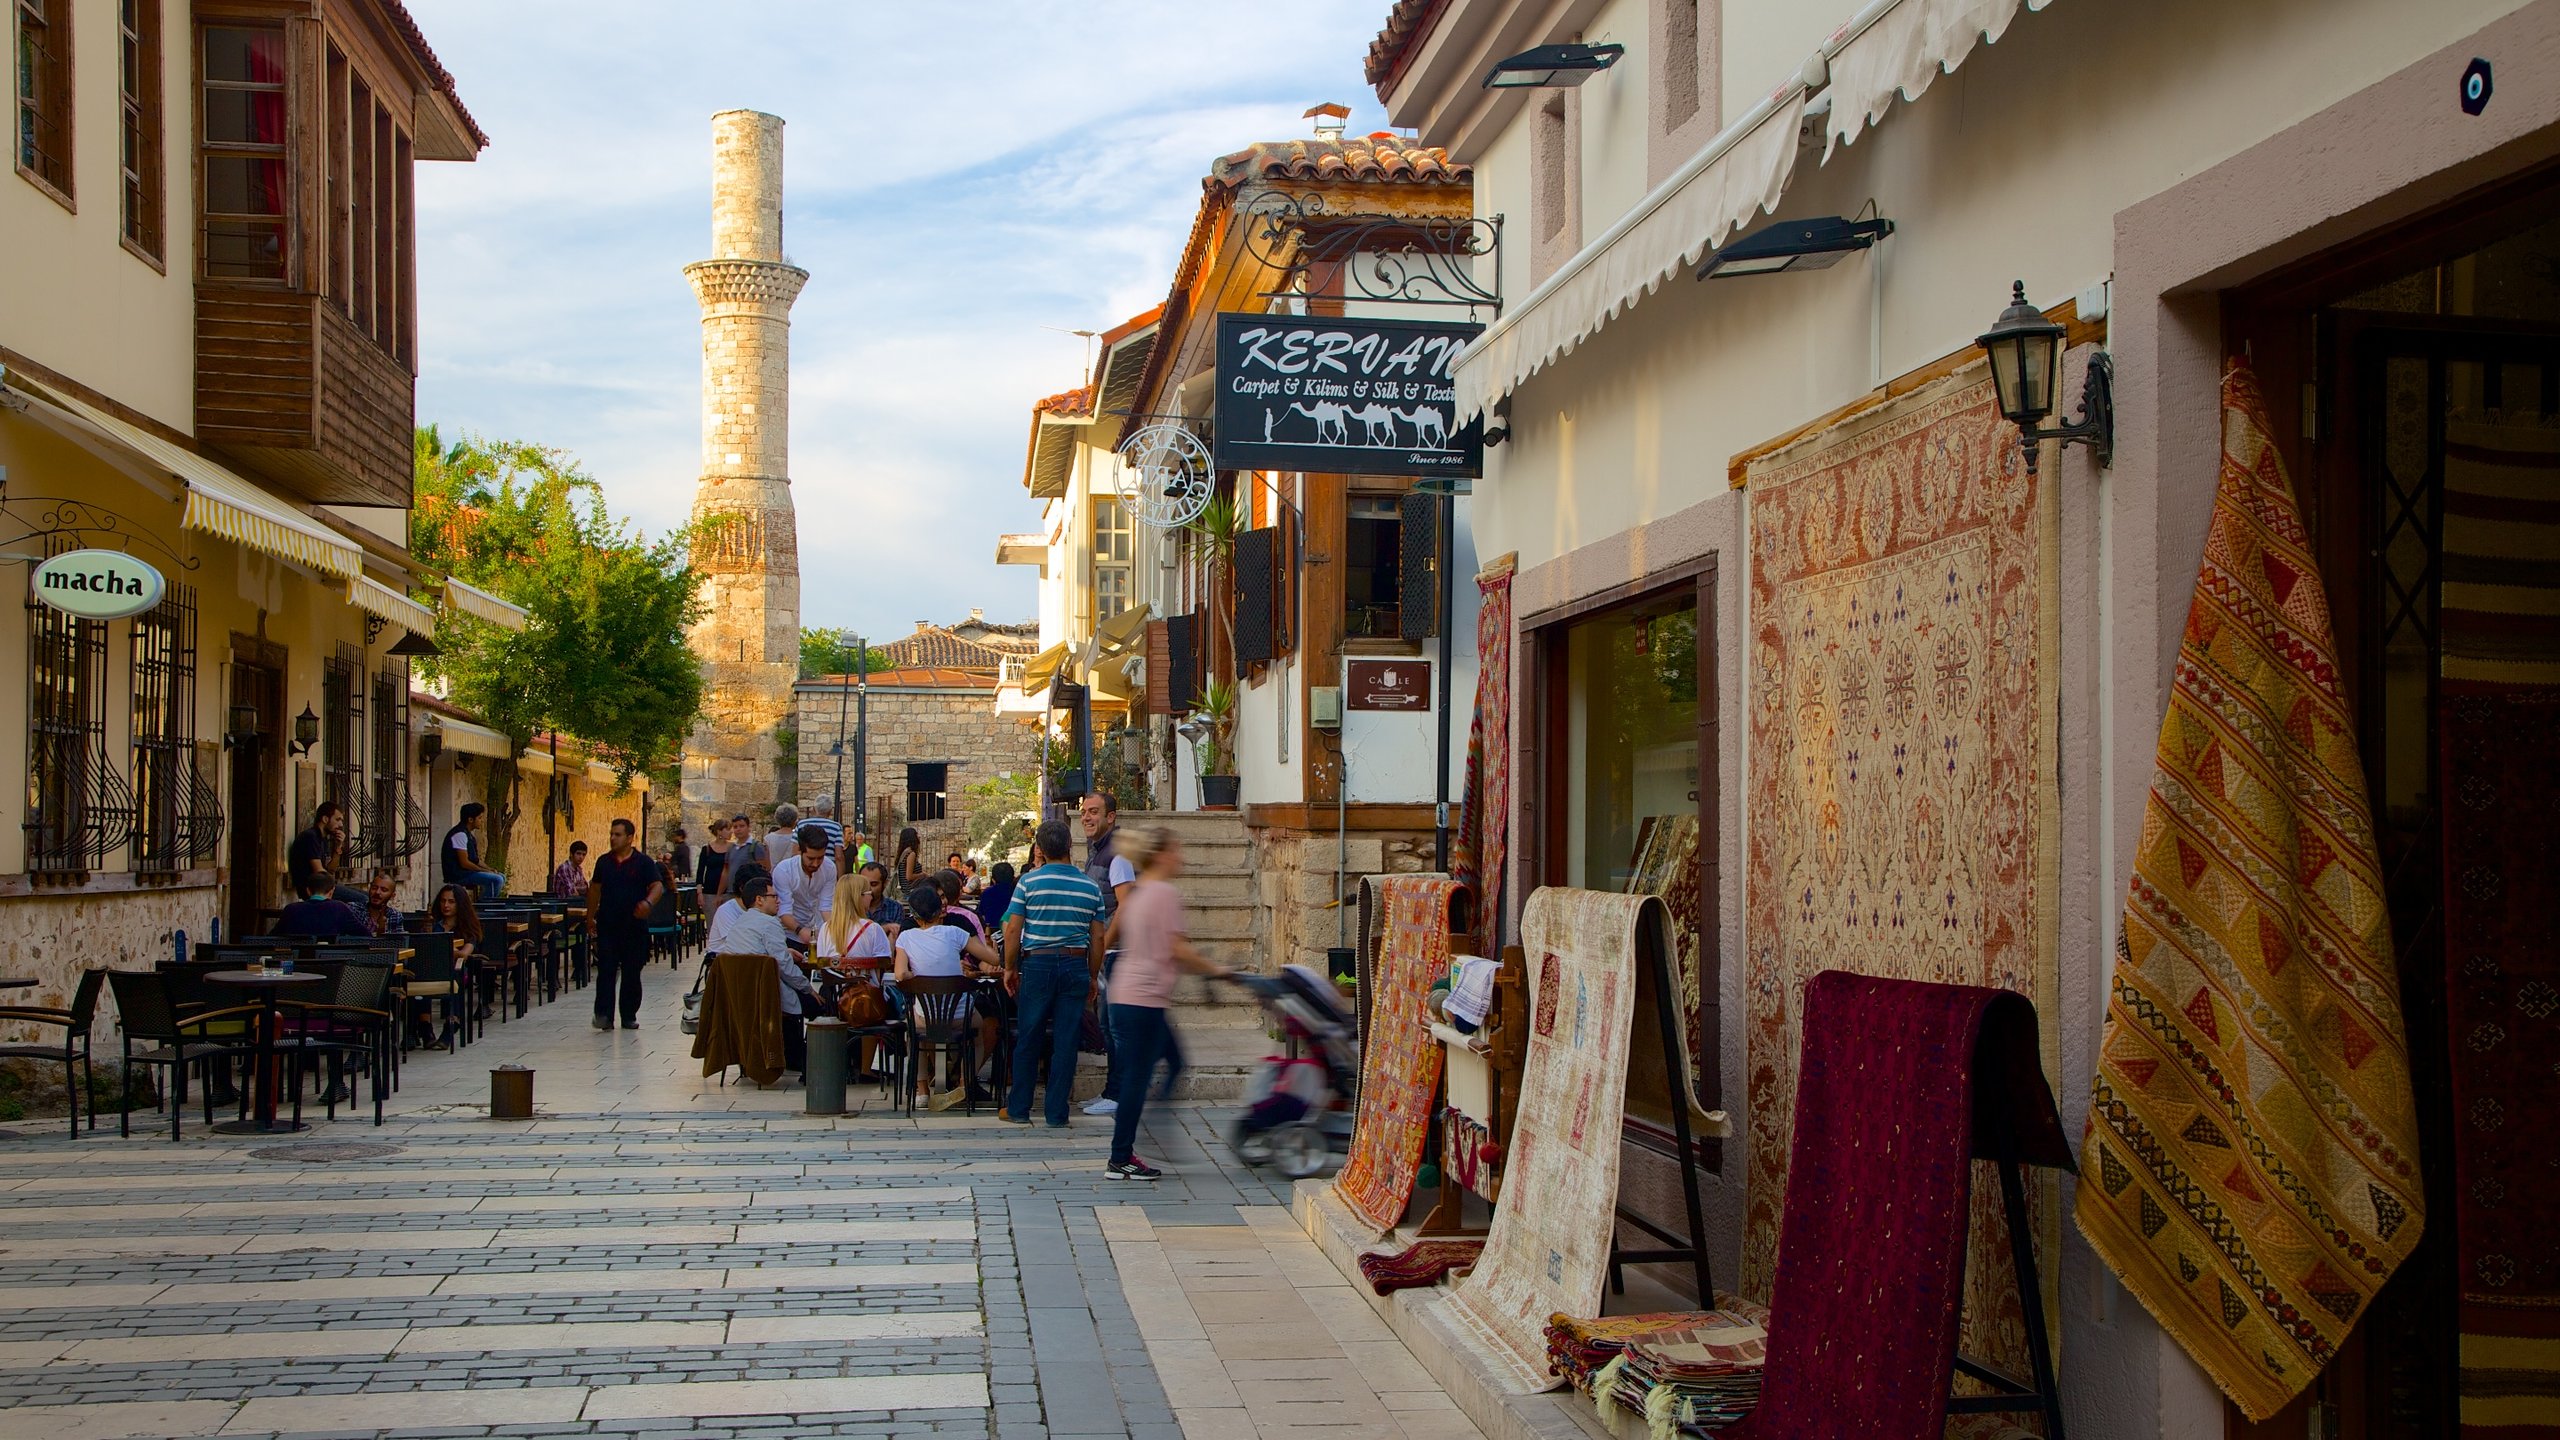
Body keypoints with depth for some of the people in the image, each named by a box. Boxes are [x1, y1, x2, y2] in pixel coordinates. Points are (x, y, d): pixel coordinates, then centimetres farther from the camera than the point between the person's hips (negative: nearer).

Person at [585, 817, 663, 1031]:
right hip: (607, 925, 2)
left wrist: (648, 902, -29)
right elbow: (595, 889, 18)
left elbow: (658, 886, -9)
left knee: (632, 973, 5)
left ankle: (629, 1016, 15)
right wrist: (590, 916, 17)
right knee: (606, 971, -7)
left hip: (634, 926, -2)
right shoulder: (603, 861, 9)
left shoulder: (643, 862, -2)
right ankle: (604, 1015, -10)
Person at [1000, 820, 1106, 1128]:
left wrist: (1009, 968, 5)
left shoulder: (1029, 881, -4)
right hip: (1076, 965, 2)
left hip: (1037, 964, -2)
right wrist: (1092, 976, 15)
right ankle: (1057, 1114, 7)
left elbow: (1013, 929, -5)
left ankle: (1019, 1109, 14)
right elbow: (1098, 937, 6)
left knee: (1028, 1040, 8)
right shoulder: (1091, 887, 4)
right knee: (1066, 1042, 4)